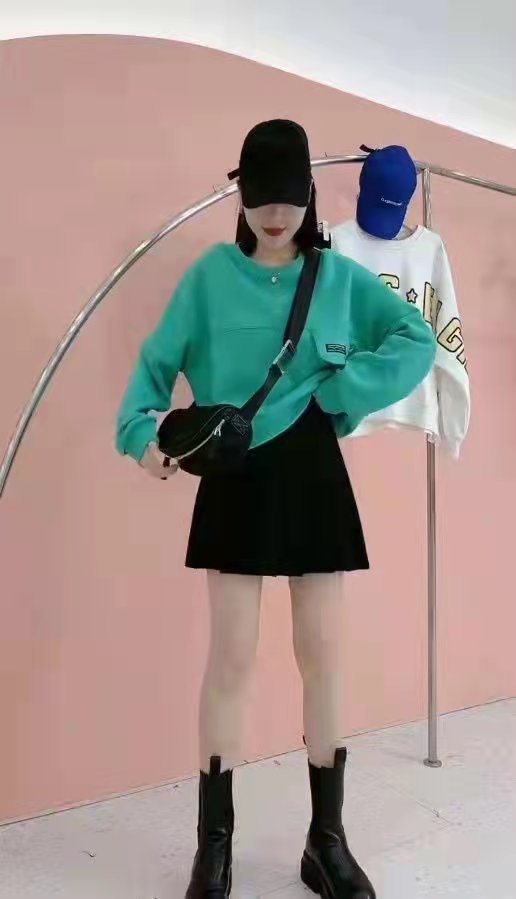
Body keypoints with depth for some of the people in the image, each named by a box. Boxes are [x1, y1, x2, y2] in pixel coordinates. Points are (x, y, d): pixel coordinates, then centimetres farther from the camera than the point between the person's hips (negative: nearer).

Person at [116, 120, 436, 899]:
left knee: (323, 653, 5)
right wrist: (141, 430, -18)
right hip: (236, 478, -1)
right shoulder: (211, 274, 2)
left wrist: (343, 389, -14)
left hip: (312, 475, 2)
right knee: (232, 655, 1)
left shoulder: (339, 275, 4)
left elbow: (419, 340, -1)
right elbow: (157, 360, 1)